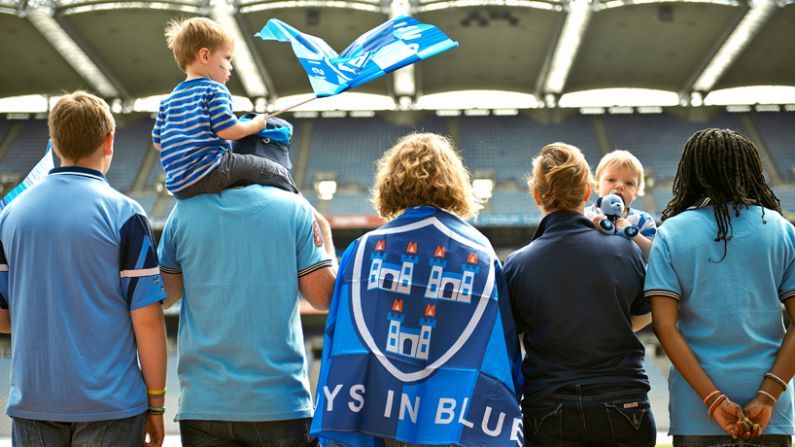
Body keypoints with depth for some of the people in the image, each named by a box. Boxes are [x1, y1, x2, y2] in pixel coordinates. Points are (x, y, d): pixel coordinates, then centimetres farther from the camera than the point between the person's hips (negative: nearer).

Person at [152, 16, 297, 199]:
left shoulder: (168, 101, 20)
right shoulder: (215, 90, -3)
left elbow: (157, 143, 20)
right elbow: (227, 131, -13)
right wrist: (256, 124, 5)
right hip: (209, 173, -9)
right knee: (277, 172, -5)